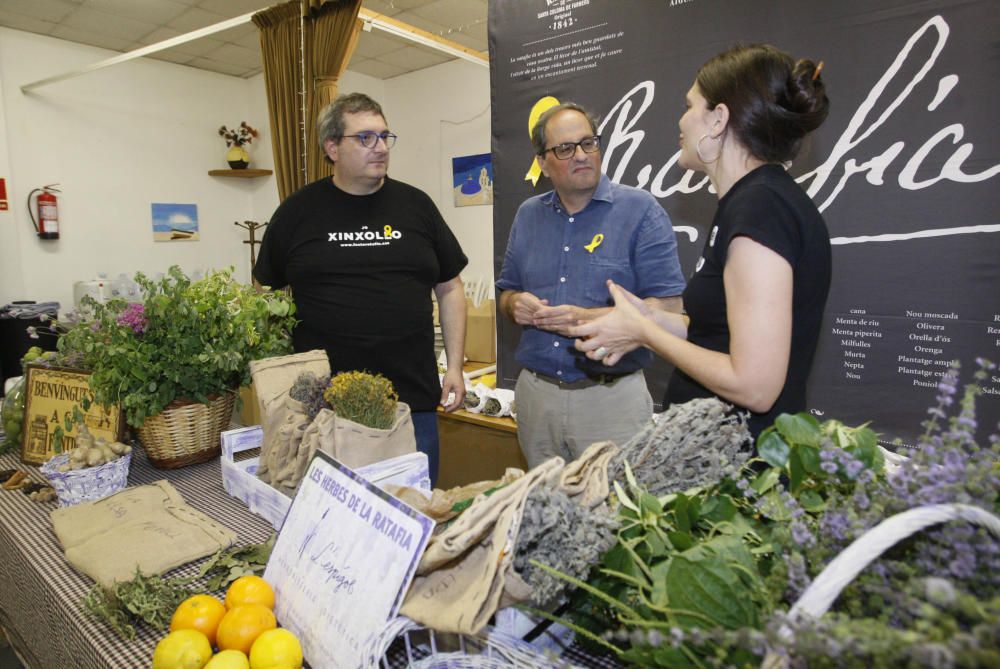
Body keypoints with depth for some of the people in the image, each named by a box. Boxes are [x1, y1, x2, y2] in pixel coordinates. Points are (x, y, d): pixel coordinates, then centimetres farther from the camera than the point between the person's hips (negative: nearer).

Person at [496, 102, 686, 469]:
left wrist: (589, 318, -22)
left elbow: (668, 307, -11)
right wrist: (516, 304, -7)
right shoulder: (528, 215, 9)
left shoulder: (640, 210, -6)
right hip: (535, 393, 5)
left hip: (611, 395, -4)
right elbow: (508, 293, 17)